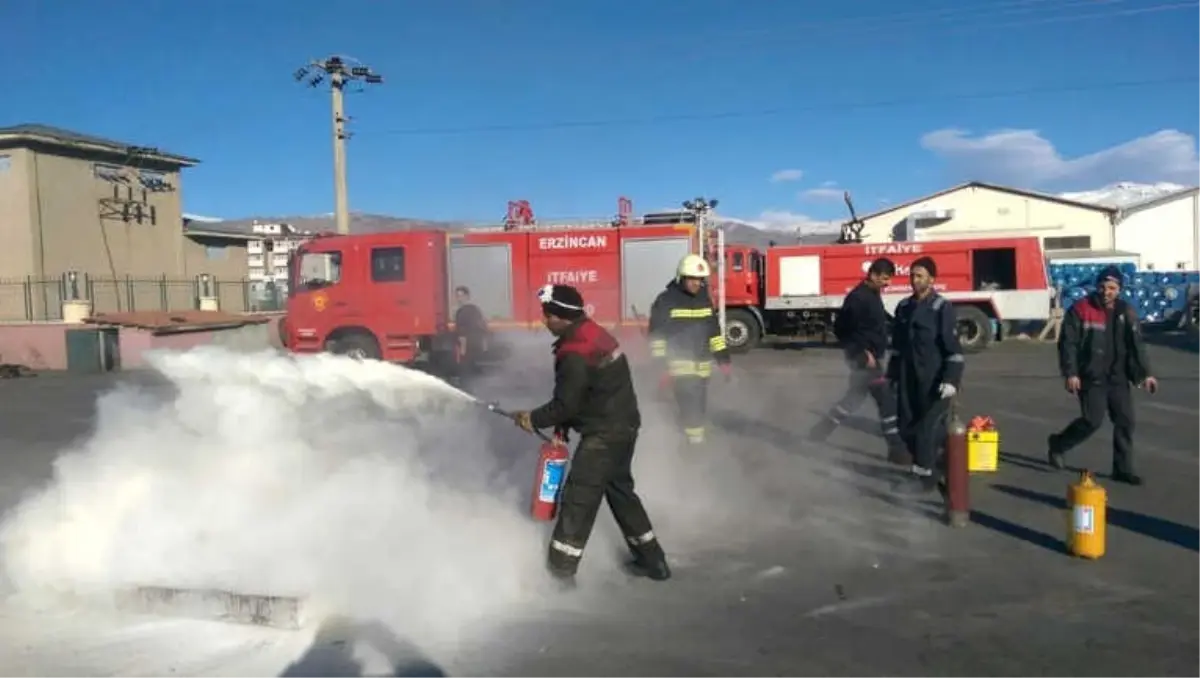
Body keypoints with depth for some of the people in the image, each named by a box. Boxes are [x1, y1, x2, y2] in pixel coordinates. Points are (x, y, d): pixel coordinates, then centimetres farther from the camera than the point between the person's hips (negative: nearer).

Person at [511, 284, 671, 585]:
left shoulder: (574, 354, -23)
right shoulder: (592, 332, 8)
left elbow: (566, 403, -17)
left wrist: (533, 419, -2)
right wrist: (562, 427, 13)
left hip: (604, 434, -10)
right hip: (623, 425, 10)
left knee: (578, 498, -4)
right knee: (620, 490, 21)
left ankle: (560, 571, 3)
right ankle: (652, 560, 30)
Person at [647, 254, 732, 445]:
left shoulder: (705, 300, 9)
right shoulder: (666, 301, -9)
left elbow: (714, 330, 17)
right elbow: (657, 335, -9)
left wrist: (723, 358, 13)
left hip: (702, 364, 5)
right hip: (679, 363, -5)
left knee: (700, 406, 11)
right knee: (689, 404, -15)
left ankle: (696, 436, 28)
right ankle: (694, 438, -6)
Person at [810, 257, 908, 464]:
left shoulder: (873, 294, 11)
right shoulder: (858, 297, -19)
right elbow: (844, 329, -22)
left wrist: (878, 352, 9)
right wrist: (864, 353, -21)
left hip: (872, 356, 10)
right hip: (863, 358, -10)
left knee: (854, 398, 15)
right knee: (887, 400, -5)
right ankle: (896, 449, 4)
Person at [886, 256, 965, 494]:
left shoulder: (942, 307, -9)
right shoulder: (904, 306, 10)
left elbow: (953, 348, -12)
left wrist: (951, 380, -19)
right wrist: (891, 374, 16)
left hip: (934, 380, -6)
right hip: (908, 379, 6)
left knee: (928, 428, -3)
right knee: (907, 427, 10)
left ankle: (925, 477, 6)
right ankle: (928, 468, 29)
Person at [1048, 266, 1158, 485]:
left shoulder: (1126, 312, 6)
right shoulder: (1081, 309, -9)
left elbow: (1136, 344, 8)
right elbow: (1068, 343, -9)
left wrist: (1144, 373, -1)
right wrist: (1070, 373, -16)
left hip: (1118, 378, 5)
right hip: (1091, 378, -5)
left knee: (1125, 421, 3)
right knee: (1093, 420, -8)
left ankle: (1123, 469, 14)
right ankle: (1058, 444, 17)